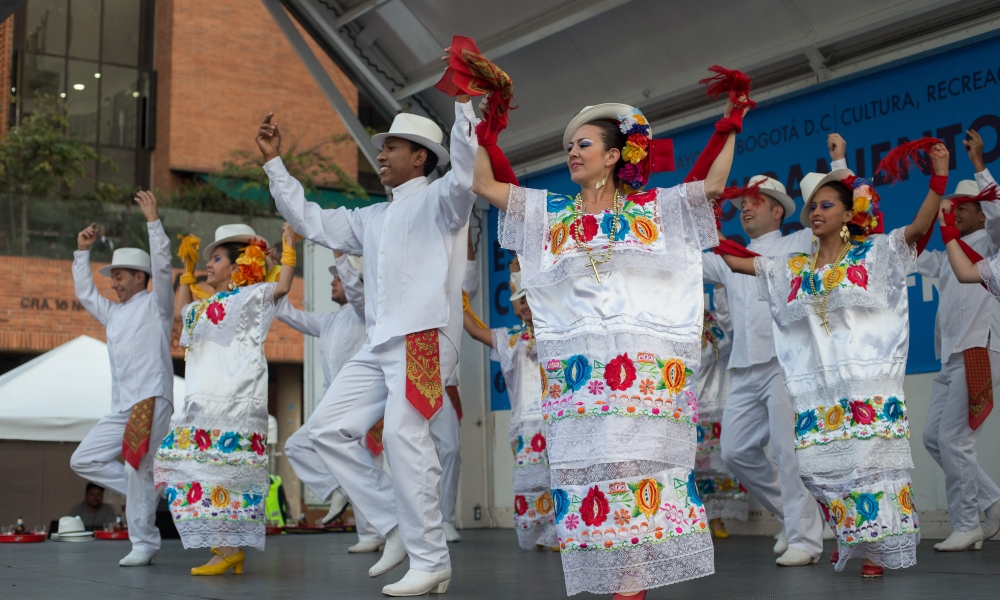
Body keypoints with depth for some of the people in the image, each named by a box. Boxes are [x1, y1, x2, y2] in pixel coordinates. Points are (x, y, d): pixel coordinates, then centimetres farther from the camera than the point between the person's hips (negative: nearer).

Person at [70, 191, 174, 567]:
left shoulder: (155, 305, 4)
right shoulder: (114, 313, 25)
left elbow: (163, 266, -10)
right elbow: (85, 293, 36)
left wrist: (153, 221, -12)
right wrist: (82, 252, 31)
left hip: (151, 400, -8)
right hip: (121, 407, 8)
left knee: (137, 469, -14)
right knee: (84, 460, 3)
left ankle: (143, 544, -8)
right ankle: (144, 492, 7)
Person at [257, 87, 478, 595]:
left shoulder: (437, 201, 3)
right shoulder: (372, 219, 26)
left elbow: (464, 176, -19)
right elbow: (310, 220, 30)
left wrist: (463, 101, -26)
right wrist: (274, 163, 29)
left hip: (425, 336, -8)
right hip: (379, 343, 9)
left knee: (403, 431, -21)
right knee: (328, 428, 1)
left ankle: (431, 562, -14)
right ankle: (397, 526, 7)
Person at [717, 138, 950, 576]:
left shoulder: (873, 254, 4)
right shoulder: (793, 268, 15)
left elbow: (919, 226, -9)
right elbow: (735, 261, 16)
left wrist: (939, 175, -21)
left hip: (868, 383, -4)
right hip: (817, 388, 4)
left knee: (869, 462, -7)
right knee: (823, 466, 3)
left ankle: (876, 549, 2)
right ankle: (849, 537, 23)